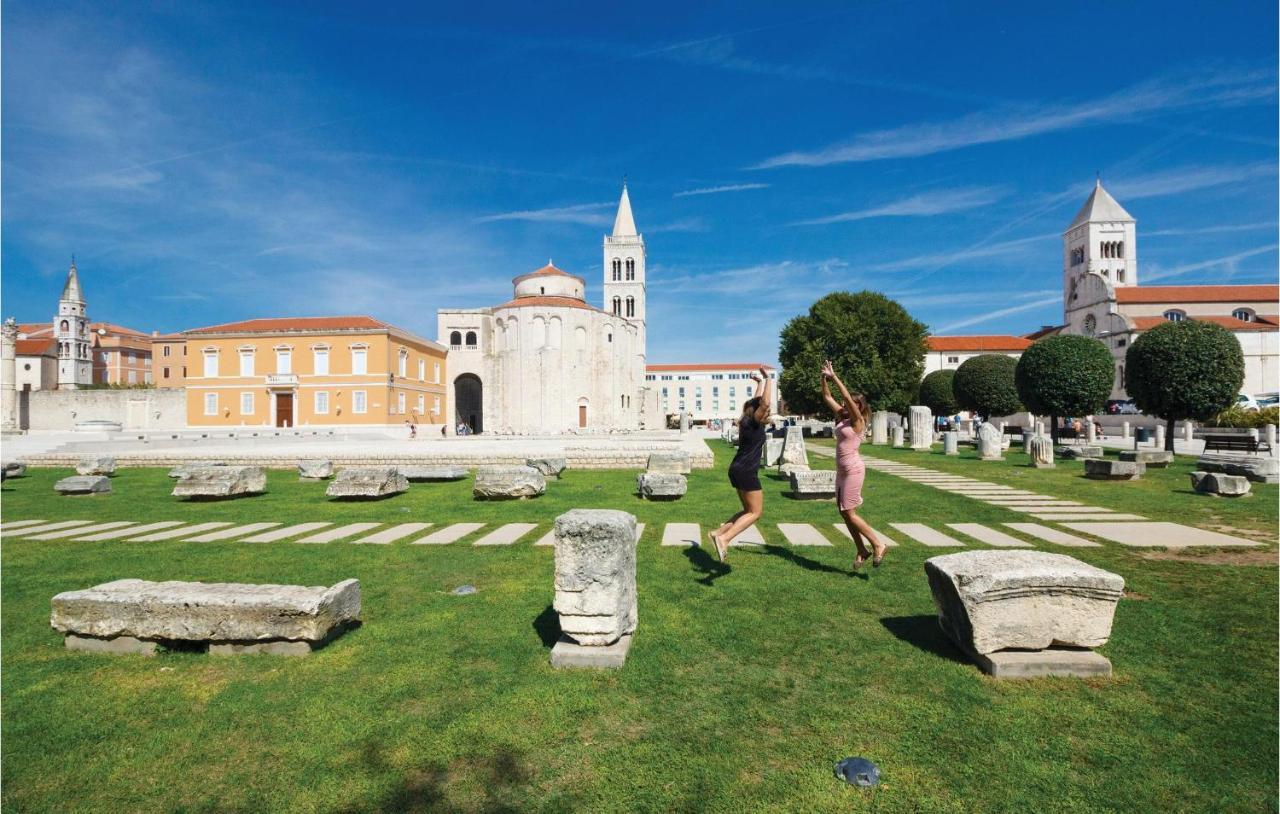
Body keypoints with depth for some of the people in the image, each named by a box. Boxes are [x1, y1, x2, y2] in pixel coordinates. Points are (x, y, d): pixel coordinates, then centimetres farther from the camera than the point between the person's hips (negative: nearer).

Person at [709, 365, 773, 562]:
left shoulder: (749, 421, 12)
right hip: (746, 472, -10)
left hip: (738, 470, 10)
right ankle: (724, 538, -16)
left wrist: (759, 383, 36)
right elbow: (764, 402, -26)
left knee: (749, 511, 16)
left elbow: (757, 401, 28)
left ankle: (719, 533, 9)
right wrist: (767, 380, -19)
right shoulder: (753, 422, -12)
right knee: (756, 512, -4)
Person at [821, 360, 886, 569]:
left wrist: (834, 377, -21)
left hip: (853, 470, -9)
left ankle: (878, 545, 6)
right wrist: (824, 378, 0)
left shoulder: (858, 421, -10)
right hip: (842, 470, 9)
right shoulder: (842, 418, 9)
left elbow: (847, 396, -24)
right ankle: (862, 551, 19)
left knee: (849, 513, -5)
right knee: (845, 513, 10)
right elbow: (827, 397, 11)